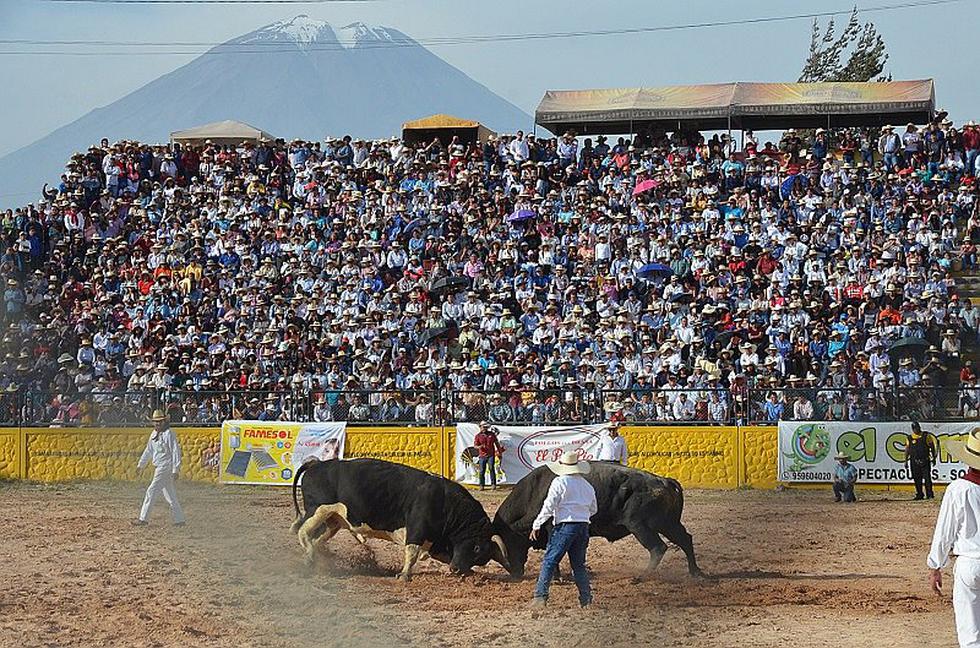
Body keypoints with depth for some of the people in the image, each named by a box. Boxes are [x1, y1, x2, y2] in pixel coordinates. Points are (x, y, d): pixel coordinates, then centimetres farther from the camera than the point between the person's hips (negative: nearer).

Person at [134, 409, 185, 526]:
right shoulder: (154, 434, 13)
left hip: (166, 467, -9)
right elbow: (149, 451, 24)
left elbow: (176, 452, -15)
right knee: (170, 496, 11)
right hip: (158, 467, 9)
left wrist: (175, 470, -19)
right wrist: (141, 464, 25)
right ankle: (179, 520, 15)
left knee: (151, 491, -8)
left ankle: (143, 519, -4)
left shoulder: (169, 434, -13)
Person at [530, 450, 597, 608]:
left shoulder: (560, 482, -6)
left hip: (564, 526, -6)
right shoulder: (587, 486, 13)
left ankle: (540, 596, -9)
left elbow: (548, 506, -10)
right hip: (583, 527, 6)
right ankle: (586, 599, 12)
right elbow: (593, 509, 24)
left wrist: (536, 525, -5)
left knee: (549, 561, -2)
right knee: (579, 564, 15)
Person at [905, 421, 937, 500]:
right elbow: (907, 450, 10)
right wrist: (906, 461, 6)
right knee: (917, 479, 5)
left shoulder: (926, 436, 3)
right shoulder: (910, 438, 8)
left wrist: (933, 458, 3)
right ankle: (919, 494, 14)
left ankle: (929, 494, -3)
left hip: (925, 461, -2)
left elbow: (932, 447, 7)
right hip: (914, 462, 2)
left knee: (927, 478, -7)